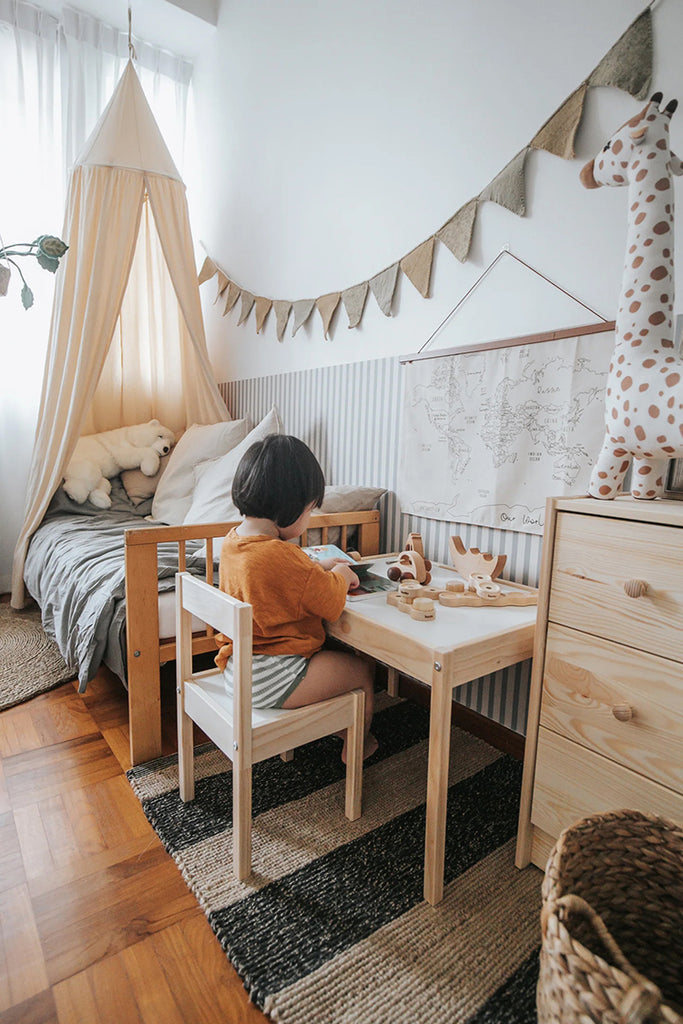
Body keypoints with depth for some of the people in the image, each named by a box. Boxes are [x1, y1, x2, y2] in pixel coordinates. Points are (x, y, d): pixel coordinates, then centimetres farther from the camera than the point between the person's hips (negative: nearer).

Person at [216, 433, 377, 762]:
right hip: (269, 681, -9)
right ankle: (356, 746, 33)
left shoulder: (232, 541, -1)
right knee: (362, 669, 9)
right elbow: (333, 602, -19)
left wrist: (319, 567, 10)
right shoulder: (282, 556, -30)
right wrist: (340, 574, 1)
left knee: (334, 656, 27)